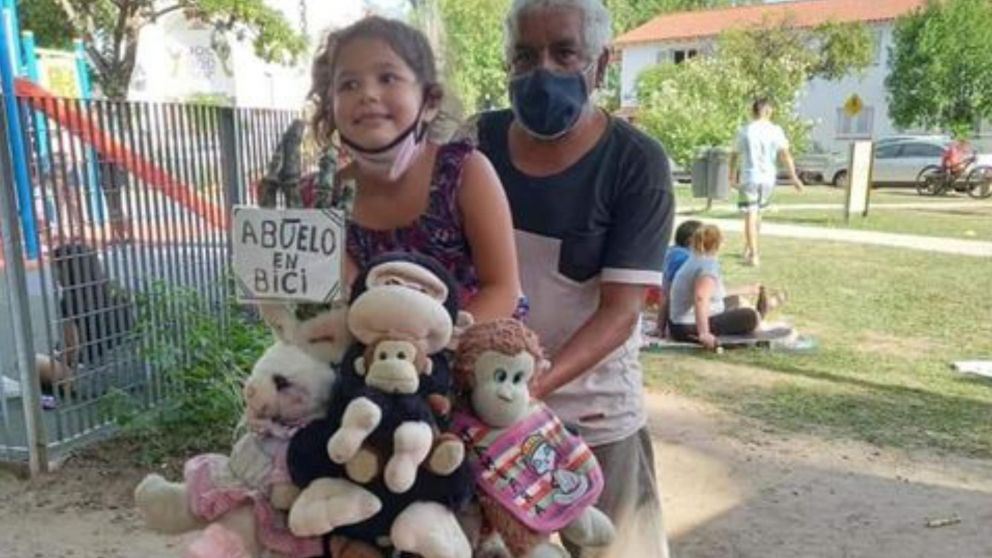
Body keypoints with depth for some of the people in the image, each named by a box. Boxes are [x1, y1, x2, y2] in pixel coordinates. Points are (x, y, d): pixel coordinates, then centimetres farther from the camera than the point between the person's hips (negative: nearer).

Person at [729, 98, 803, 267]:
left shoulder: (745, 131, 0)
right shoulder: (775, 131, -1)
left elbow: (735, 156, 6)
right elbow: (785, 155, -8)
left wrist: (732, 177, 18)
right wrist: (794, 177, -7)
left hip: (749, 177, -2)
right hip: (768, 178, 2)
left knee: (750, 215, -2)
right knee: (757, 212, 19)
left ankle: (753, 256, -11)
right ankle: (748, 249, 32)